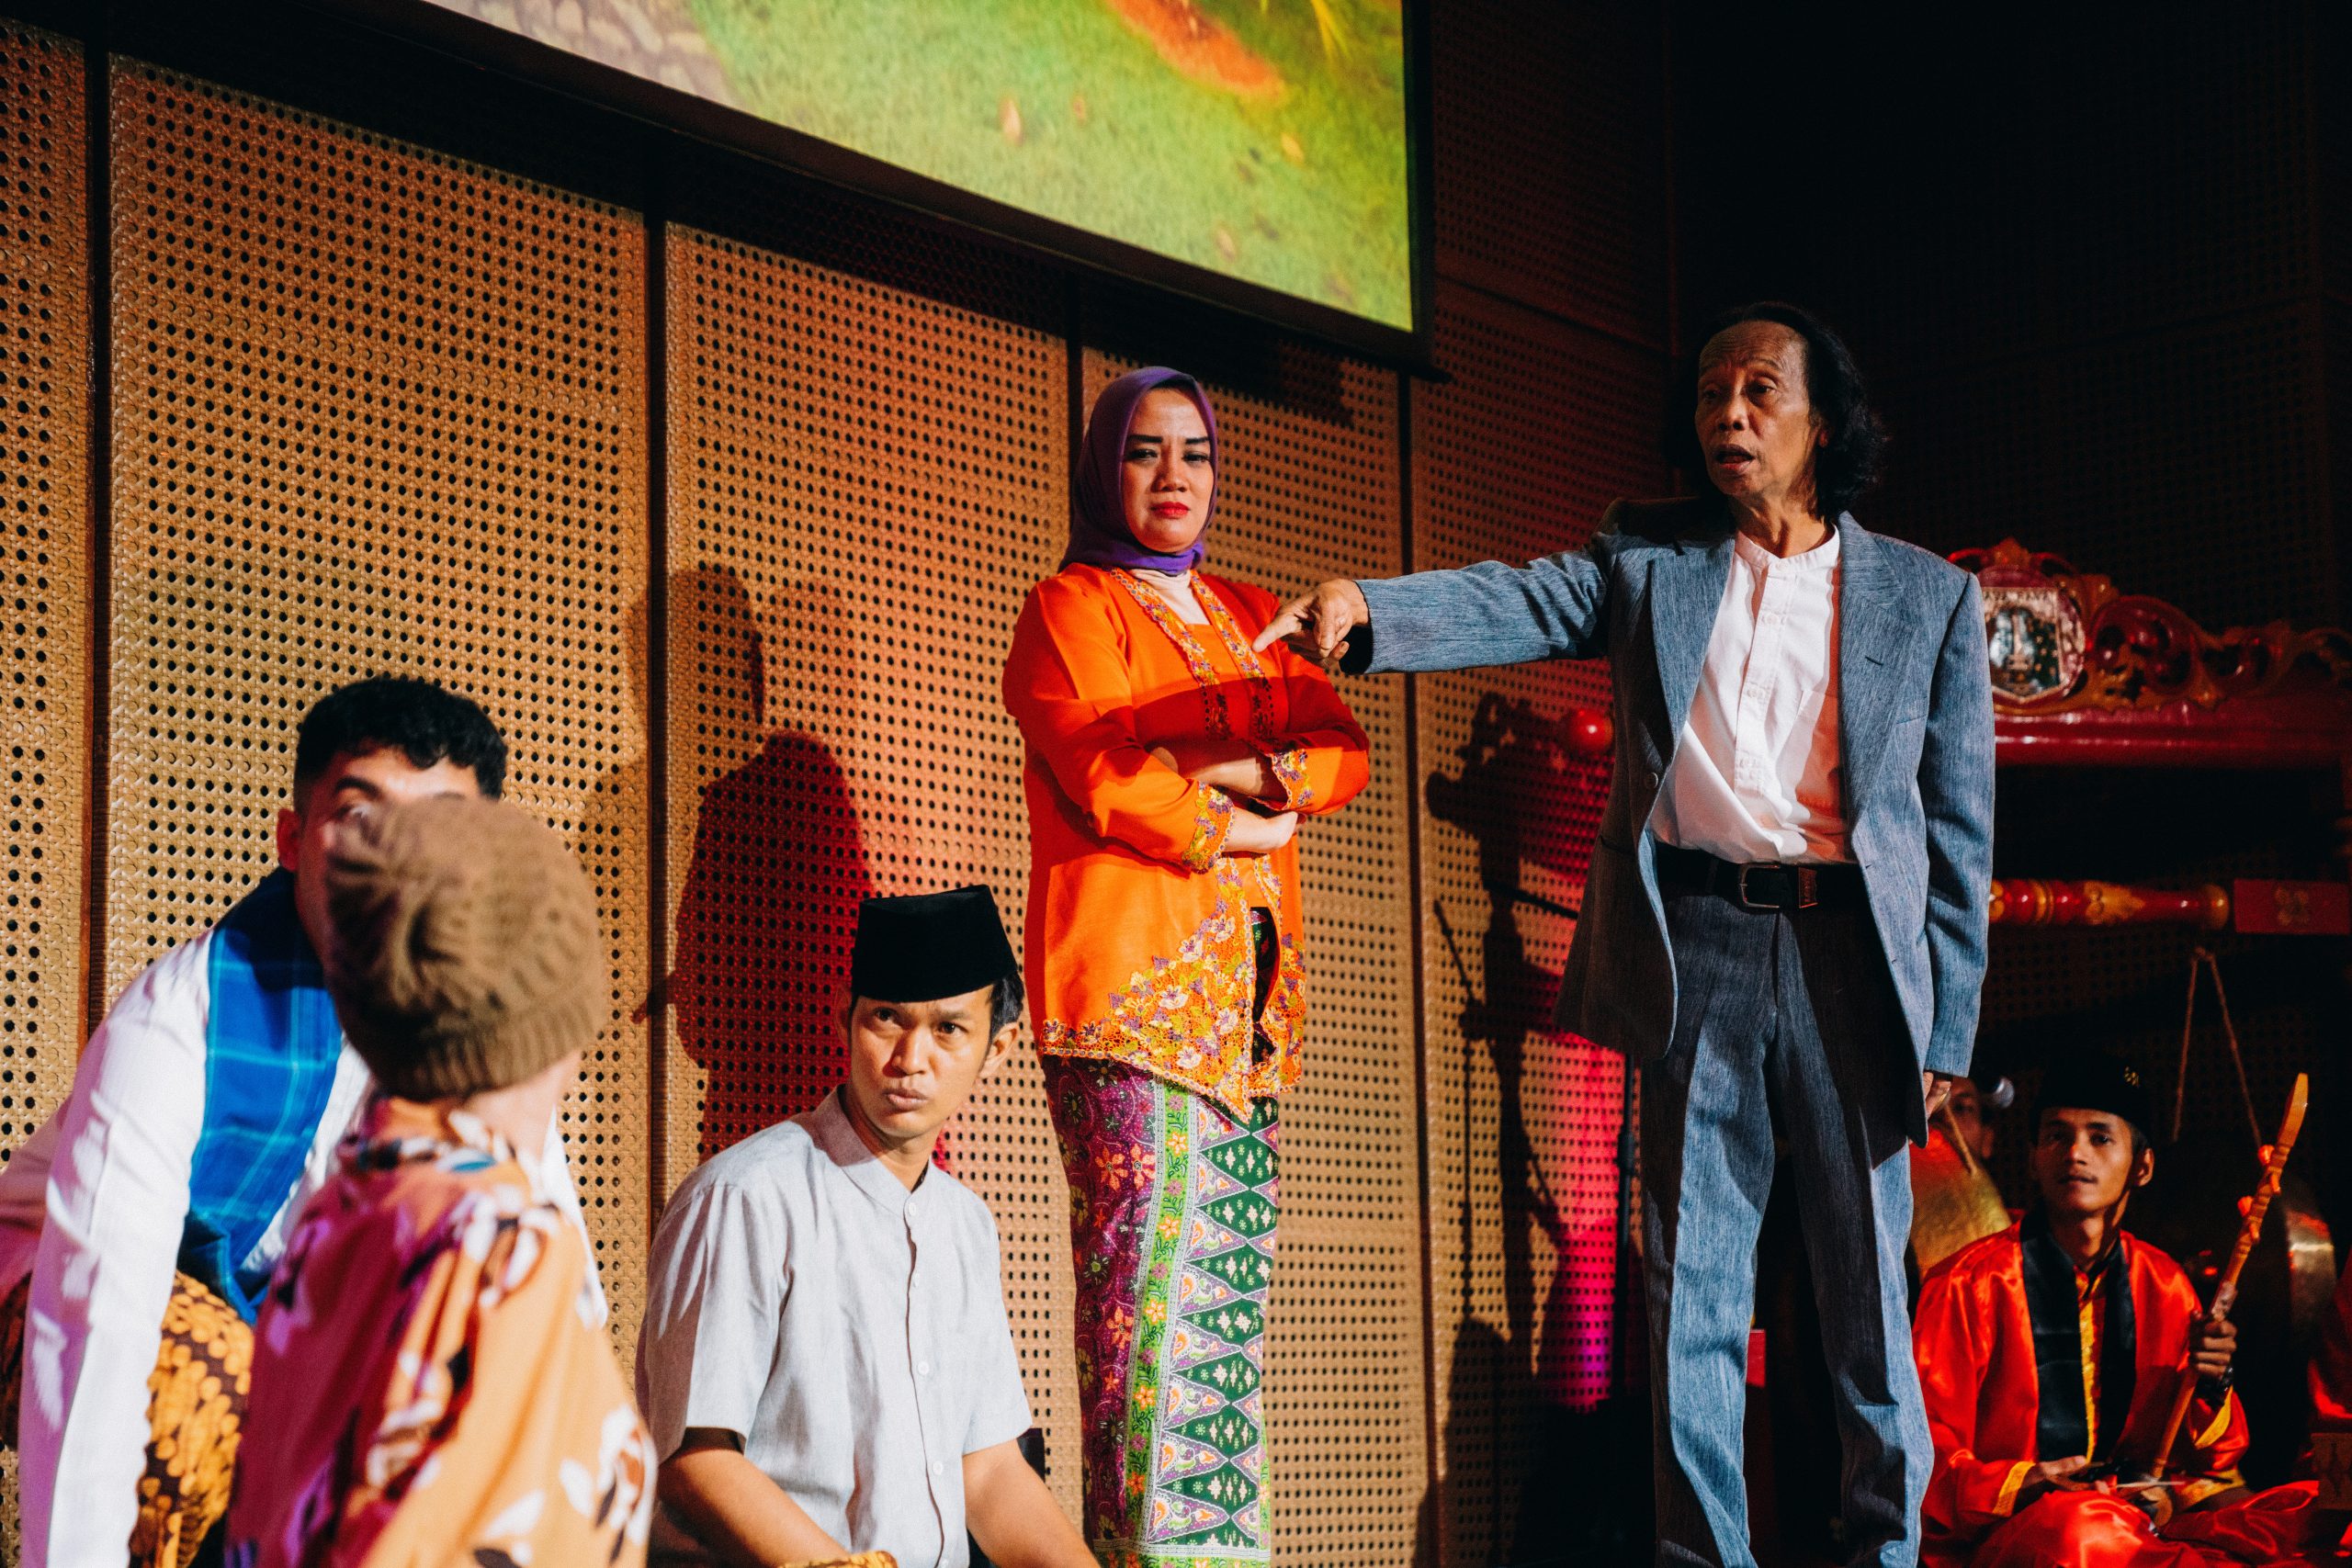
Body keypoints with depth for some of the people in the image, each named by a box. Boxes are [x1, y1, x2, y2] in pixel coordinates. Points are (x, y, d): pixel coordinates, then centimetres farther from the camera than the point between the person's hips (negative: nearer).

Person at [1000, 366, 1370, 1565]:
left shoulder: (1252, 616, 25)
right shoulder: (1071, 608, 4)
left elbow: (1343, 749, 12)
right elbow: (1102, 771, -10)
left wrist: (1258, 770, -7)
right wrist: (1232, 828, -2)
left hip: (1248, 985, 7)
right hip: (1131, 970, -6)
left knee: (1231, 1280, 4)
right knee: (1146, 1275, -13)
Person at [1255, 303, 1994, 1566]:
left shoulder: (1928, 597, 10)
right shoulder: (1647, 559, 13)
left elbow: (1959, 832, 8)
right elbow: (1518, 607, -5)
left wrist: (1946, 1030, 1)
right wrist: (1366, 610, -26)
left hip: (1851, 952, -1)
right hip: (1694, 951, 1)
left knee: (1867, 1293, 4)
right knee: (1687, 1289, 2)